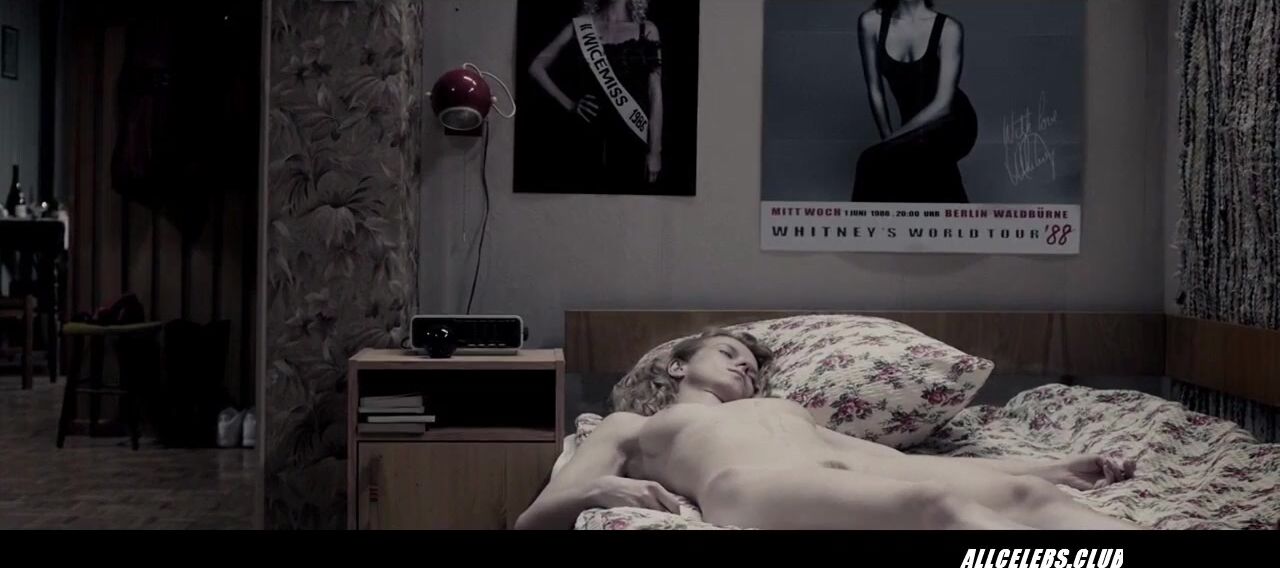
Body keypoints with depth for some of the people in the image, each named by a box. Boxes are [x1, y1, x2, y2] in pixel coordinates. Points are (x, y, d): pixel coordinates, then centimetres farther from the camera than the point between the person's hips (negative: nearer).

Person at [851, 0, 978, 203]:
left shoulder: (948, 28, -17)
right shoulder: (871, 22, -9)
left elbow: (943, 104, -21)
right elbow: (875, 90, -1)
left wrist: (892, 138, -21)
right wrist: (888, 137, -3)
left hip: (952, 123, -5)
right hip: (916, 128, 5)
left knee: (875, 161, -25)